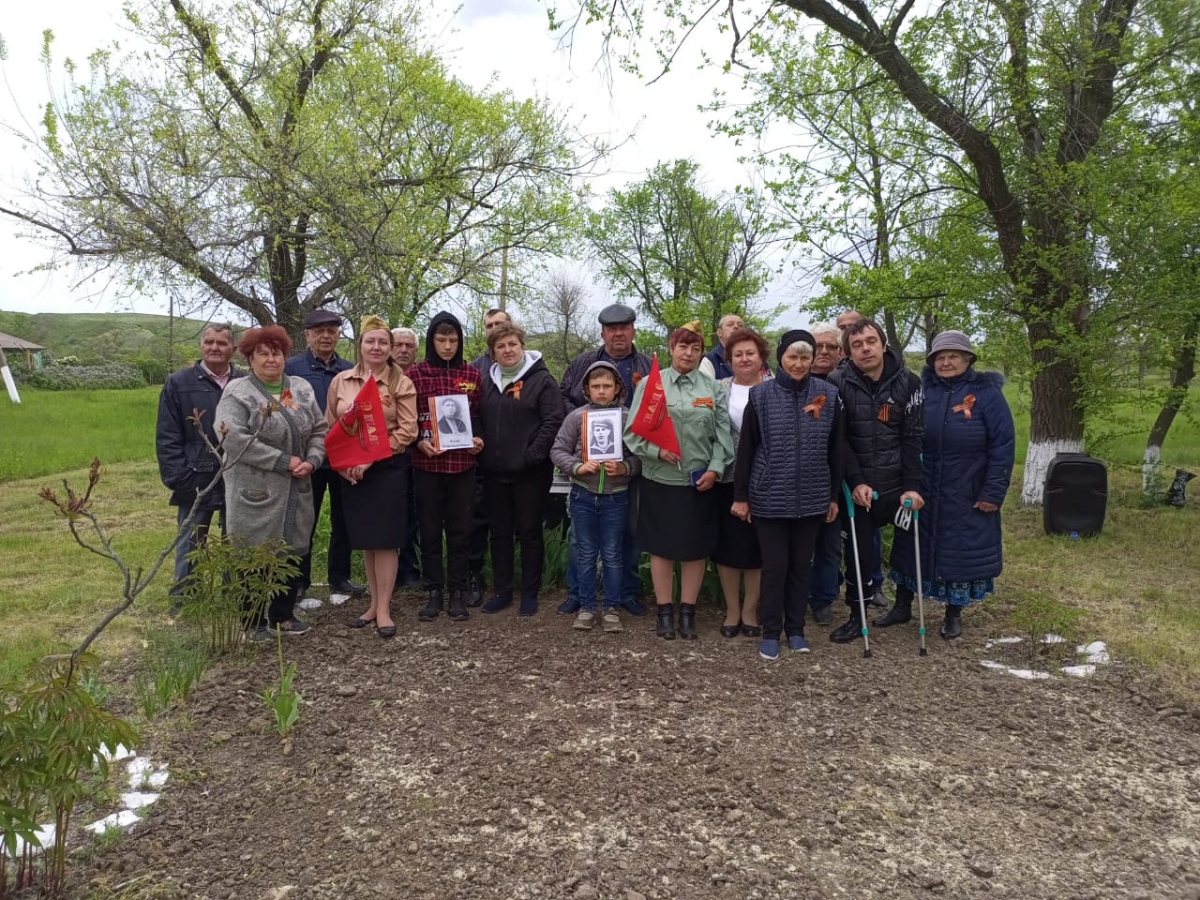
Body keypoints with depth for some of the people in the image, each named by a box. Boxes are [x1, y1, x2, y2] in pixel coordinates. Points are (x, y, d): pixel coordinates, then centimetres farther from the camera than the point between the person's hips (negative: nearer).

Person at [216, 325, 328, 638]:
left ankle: (283, 615, 28)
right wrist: (284, 462, -18)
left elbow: (320, 429, 12)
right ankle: (253, 621, 18)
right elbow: (234, 439, -19)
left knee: (293, 553, 12)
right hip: (256, 494, -5)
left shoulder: (302, 389, 10)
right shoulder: (238, 392, -8)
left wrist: (311, 460, -8)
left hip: (296, 494, 5)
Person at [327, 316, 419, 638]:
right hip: (351, 472, 4)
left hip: (388, 468, -3)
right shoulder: (340, 381, 6)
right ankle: (375, 603, 22)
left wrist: (370, 458, -13)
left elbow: (407, 431, -9)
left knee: (385, 540, 0)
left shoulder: (401, 383, -3)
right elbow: (330, 428, 10)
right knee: (365, 540, 11)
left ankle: (384, 608, 9)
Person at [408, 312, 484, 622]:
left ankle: (458, 592, 18)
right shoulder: (416, 373, 0)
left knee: (460, 529, 7)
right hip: (427, 464, -1)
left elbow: (479, 416, 11)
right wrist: (419, 442, -14)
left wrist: (478, 438, -7)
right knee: (429, 529, 7)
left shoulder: (472, 374, 5)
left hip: (462, 463, 1)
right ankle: (434, 592, 18)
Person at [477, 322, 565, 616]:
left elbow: (553, 422, -12)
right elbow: (477, 421, 17)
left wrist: (532, 457, -18)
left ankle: (530, 593, 16)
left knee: (529, 532, 5)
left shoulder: (542, 380, -5)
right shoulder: (487, 382, 13)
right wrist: (480, 451, 2)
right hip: (494, 472, 5)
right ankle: (502, 591, 23)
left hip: (530, 472, -5)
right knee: (499, 532, 12)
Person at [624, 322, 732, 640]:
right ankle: (665, 611, 20)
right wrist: (656, 450, -18)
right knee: (661, 547, 7)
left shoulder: (713, 388, 6)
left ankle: (688, 612, 21)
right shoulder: (650, 384, 1)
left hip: (700, 482, 1)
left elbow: (722, 434, 3)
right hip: (660, 479, -1)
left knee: (696, 548, 7)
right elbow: (634, 431, -2)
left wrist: (715, 469, -8)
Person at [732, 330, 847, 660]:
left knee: (801, 565, 12)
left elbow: (837, 449, 5)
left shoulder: (828, 394, -1)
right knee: (775, 565, 4)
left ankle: (795, 629, 27)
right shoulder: (761, 395, -5)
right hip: (770, 496, -2)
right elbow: (745, 448, -2)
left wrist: (834, 495, 6)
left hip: (812, 497, 2)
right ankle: (771, 632, 18)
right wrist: (740, 495, -3)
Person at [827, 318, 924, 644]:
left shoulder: (908, 383, 0)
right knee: (859, 552, 4)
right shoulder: (837, 384, -6)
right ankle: (856, 616, 19)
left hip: (897, 485, 1)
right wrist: (856, 482, -15)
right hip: (857, 487, -1)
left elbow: (913, 438, -3)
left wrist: (913, 486, -10)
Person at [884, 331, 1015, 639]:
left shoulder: (986, 393, -8)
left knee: (960, 552, 8)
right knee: (911, 547, 11)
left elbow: (1002, 446, -8)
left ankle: (954, 614, 26)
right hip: (921, 490, 3)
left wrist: (993, 491, -12)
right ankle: (902, 607, 27)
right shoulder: (922, 391, 0)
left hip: (967, 495, -3)